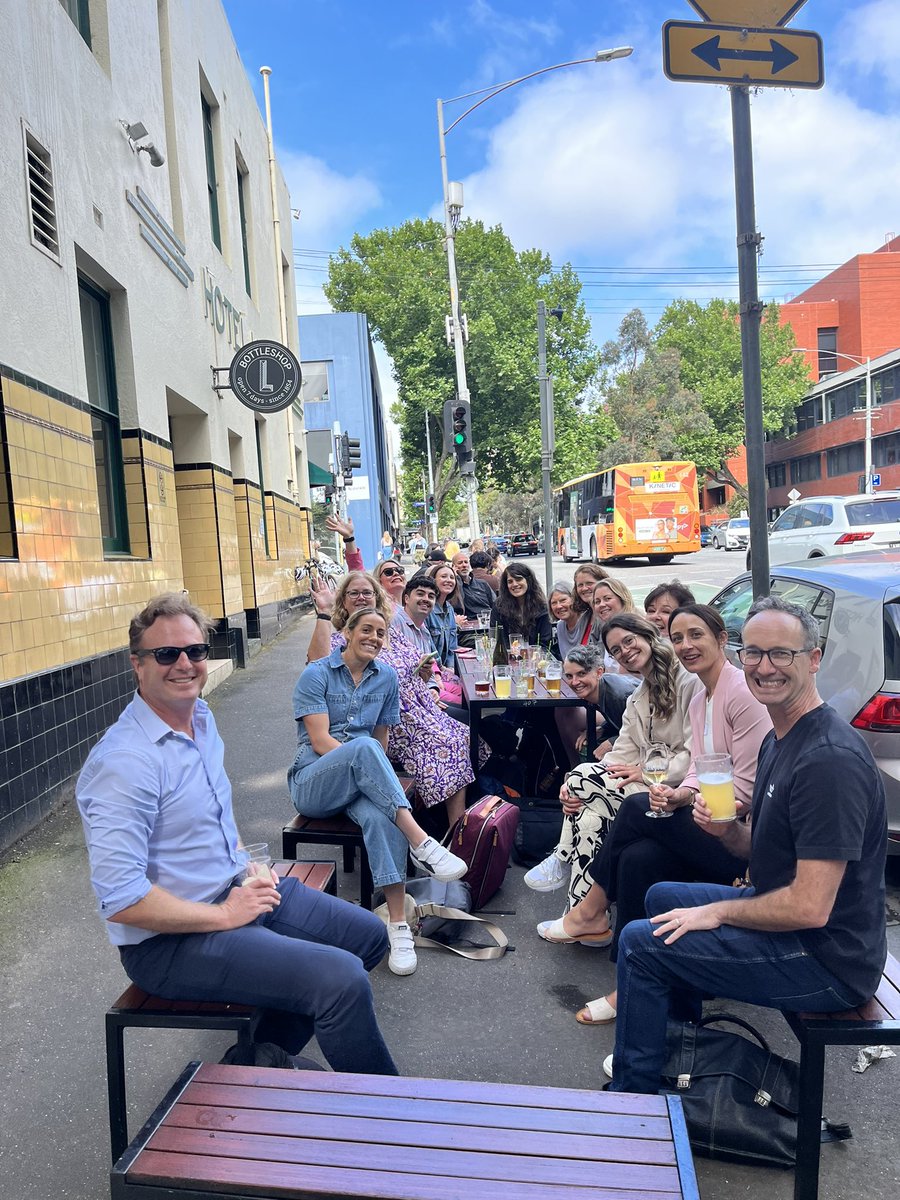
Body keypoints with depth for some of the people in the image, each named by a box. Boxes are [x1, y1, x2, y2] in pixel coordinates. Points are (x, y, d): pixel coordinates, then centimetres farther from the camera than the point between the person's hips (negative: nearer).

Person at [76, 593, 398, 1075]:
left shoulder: (202, 717, 4)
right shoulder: (124, 761, -25)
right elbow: (120, 901, -28)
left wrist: (250, 866, 4)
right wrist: (224, 915, -20)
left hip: (236, 889, 9)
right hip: (170, 940, -9)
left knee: (368, 935, 13)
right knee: (342, 979, -22)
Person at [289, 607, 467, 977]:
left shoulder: (387, 677, 10)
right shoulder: (316, 675, -3)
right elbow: (320, 741, -12)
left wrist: (375, 776, -1)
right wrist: (361, 760, -25)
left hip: (362, 780, 3)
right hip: (314, 782, -3)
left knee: (380, 816, -35)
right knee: (364, 747, -37)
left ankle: (398, 924, -34)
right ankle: (420, 841, -38)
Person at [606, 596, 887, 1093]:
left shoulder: (831, 759, -27)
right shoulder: (778, 740, 6)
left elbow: (810, 908, -29)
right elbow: (762, 850, 13)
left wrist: (719, 912, -15)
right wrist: (727, 830, -9)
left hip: (826, 959, -10)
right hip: (782, 916, 10)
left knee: (641, 941, -11)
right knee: (661, 897, 21)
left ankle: (632, 1093, 11)